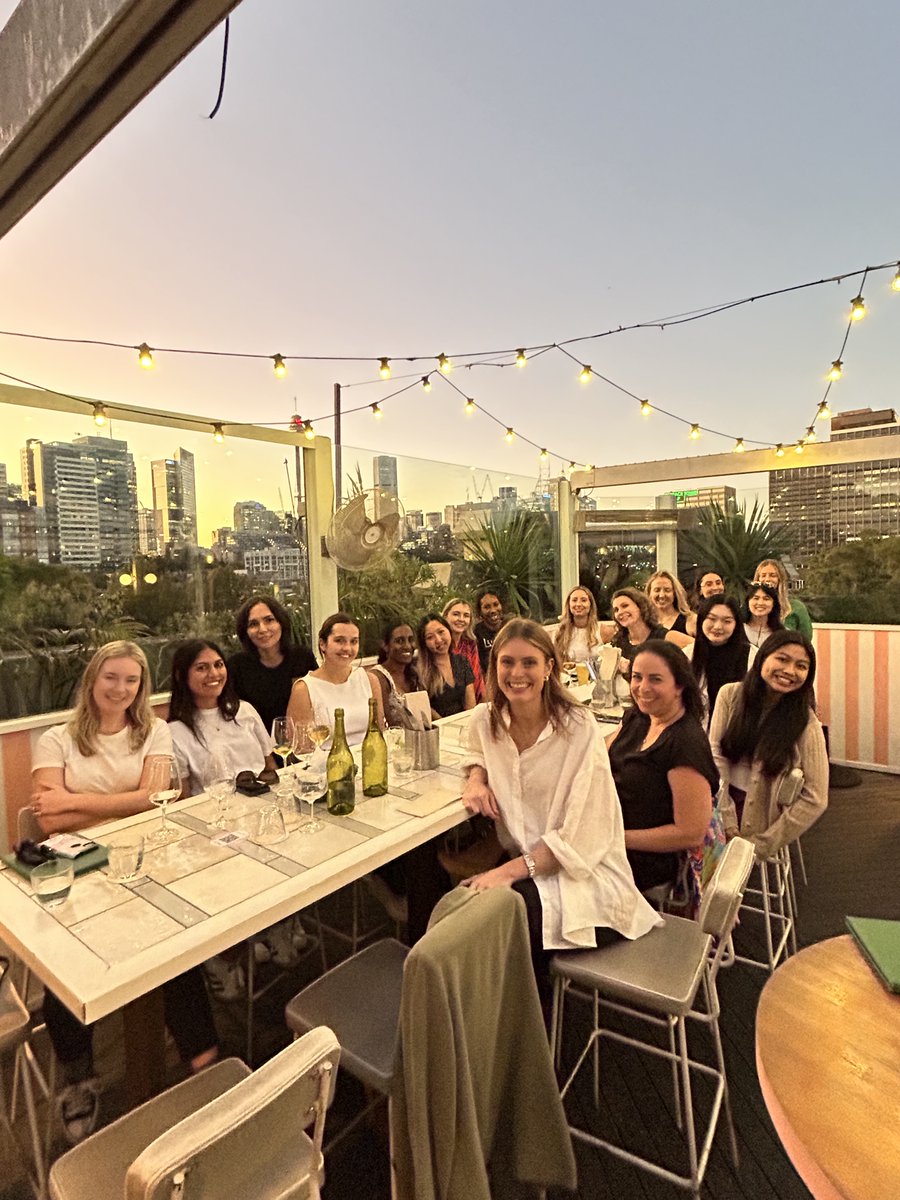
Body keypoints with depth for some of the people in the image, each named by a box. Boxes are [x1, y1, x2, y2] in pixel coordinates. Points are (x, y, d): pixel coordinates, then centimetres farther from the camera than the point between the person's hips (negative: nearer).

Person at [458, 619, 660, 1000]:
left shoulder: (579, 729, -19)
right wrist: (476, 778, -2)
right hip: (517, 858, 5)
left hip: (582, 873, -5)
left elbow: (578, 838, -18)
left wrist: (510, 871, -25)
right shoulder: (485, 720, -4)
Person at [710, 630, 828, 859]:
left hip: (760, 824, -1)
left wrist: (761, 844, -12)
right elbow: (715, 756, -9)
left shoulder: (806, 724, -12)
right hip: (722, 807, 1)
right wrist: (727, 823, -15)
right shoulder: (730, 695, -8)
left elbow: (815, 800, -11)